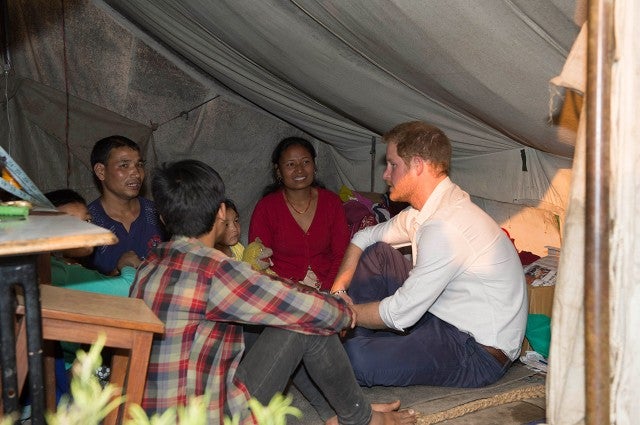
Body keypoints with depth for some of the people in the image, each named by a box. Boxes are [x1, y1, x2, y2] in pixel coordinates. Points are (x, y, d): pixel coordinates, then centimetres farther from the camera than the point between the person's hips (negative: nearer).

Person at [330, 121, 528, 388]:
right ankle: (347, 341, 9)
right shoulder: (429, 209, 5)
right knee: (377, 254, 7)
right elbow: (365, 237, 18)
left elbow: (399, 315, -23)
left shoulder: (445, 229, -27)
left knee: (357, 358, -27)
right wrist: (338, 291, 4)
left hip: (480, 356, -9)